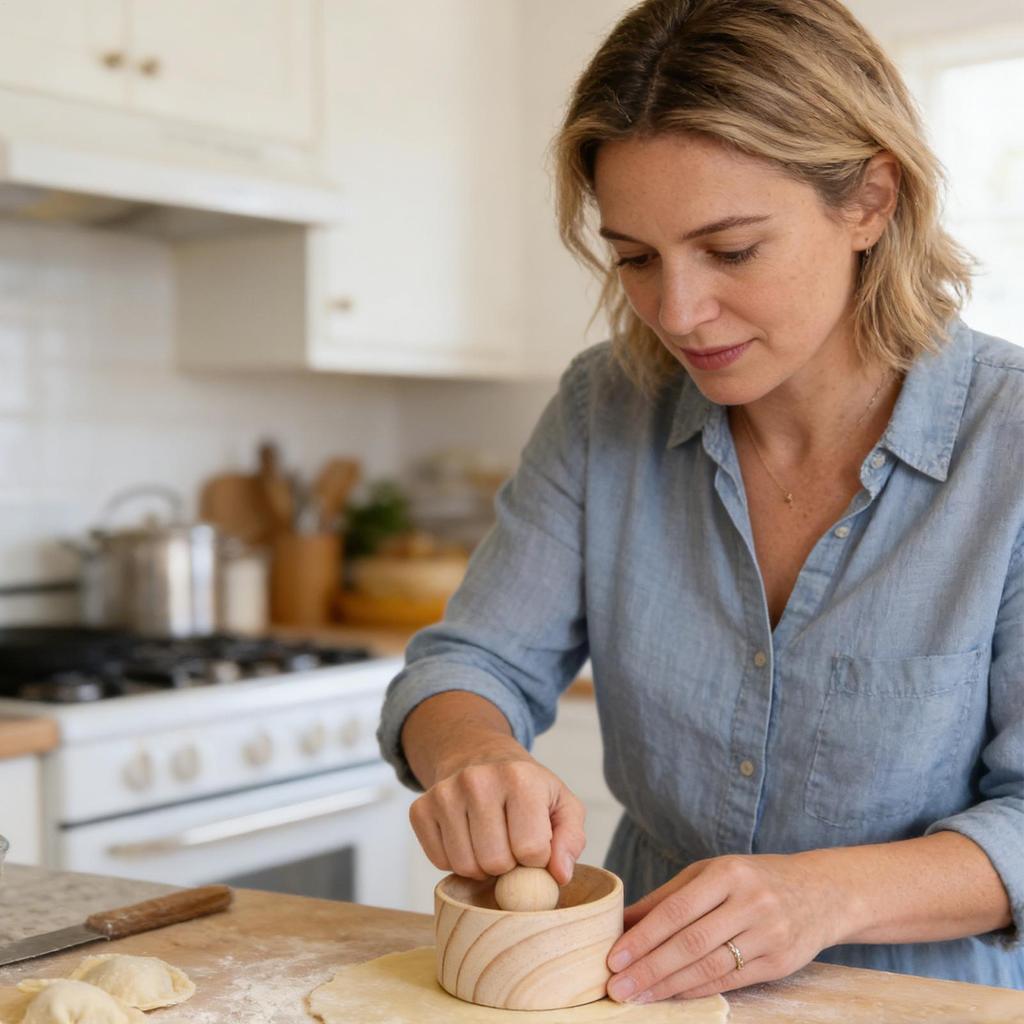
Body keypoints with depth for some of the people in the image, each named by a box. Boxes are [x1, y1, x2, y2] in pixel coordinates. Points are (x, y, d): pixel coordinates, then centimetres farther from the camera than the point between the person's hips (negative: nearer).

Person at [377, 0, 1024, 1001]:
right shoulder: (605, 411, -2)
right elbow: (470, 664, 0)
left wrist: (828, 894, -28)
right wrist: (478, 755, -23)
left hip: (926, 997, -2)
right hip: (648, 994, 3)